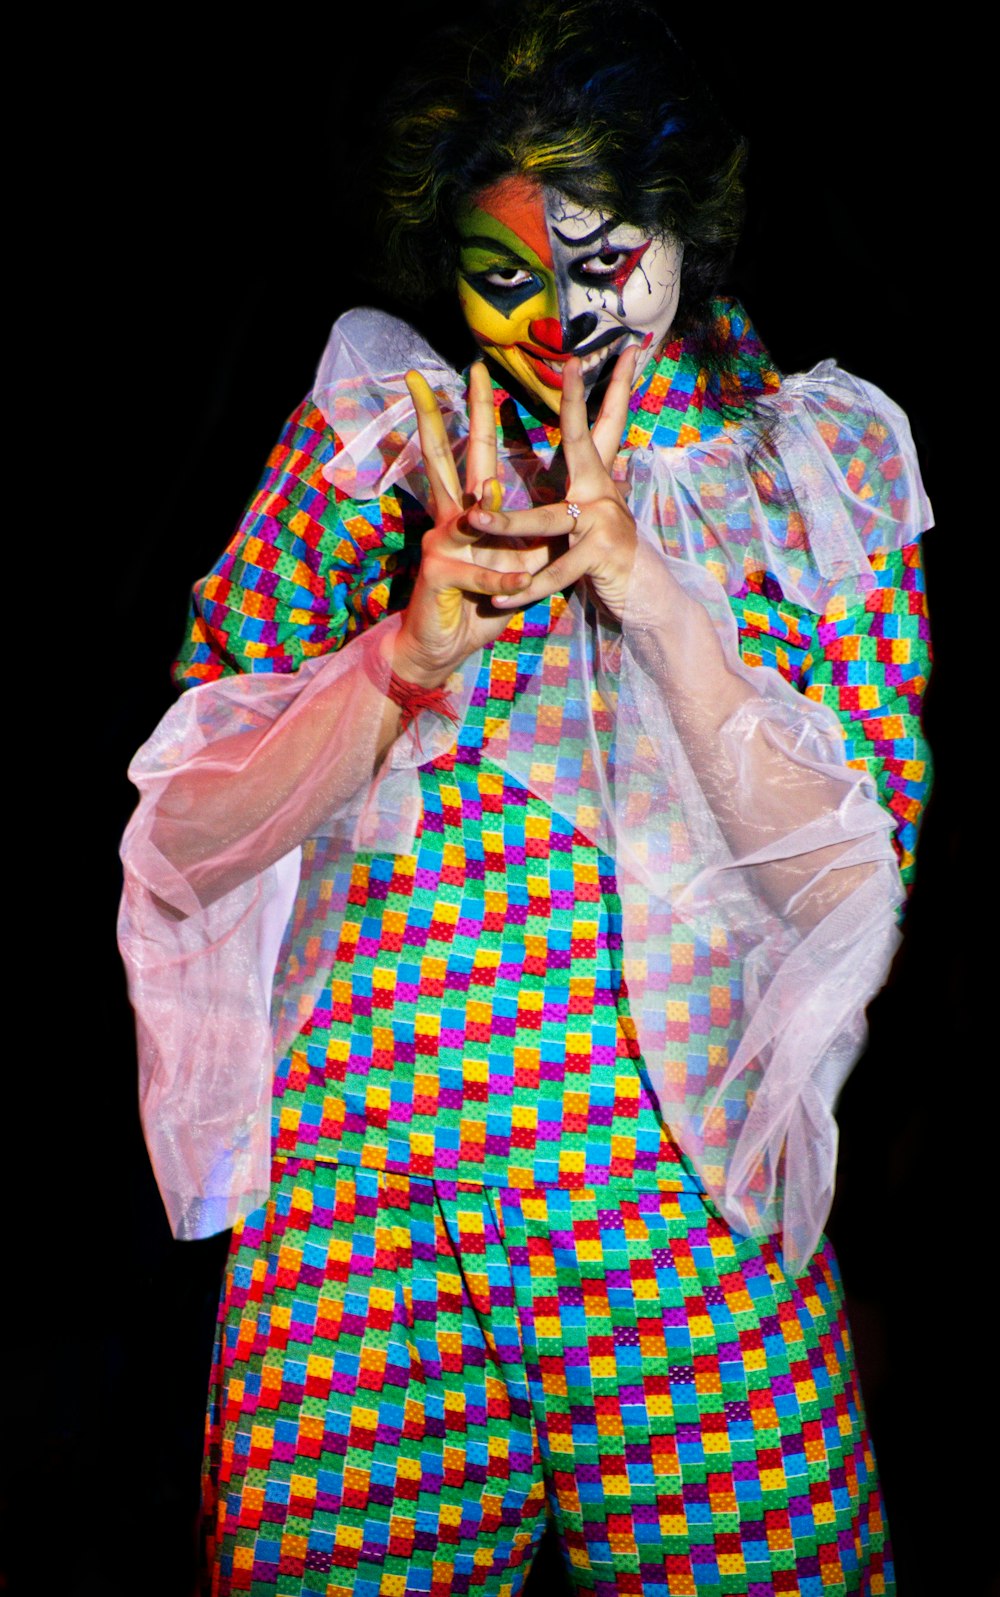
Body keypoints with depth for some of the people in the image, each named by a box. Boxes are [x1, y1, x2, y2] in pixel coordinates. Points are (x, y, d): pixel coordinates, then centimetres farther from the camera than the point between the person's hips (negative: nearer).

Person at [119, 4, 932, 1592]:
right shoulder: (364, 445, 4)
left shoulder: (817, 475, 4)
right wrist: (413, 646, -17)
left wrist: (648, 588, -16)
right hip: (357, 1180, 1)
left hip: (687, 1187, 0)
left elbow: (858, 873, -6)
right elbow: (188, 847, -1)